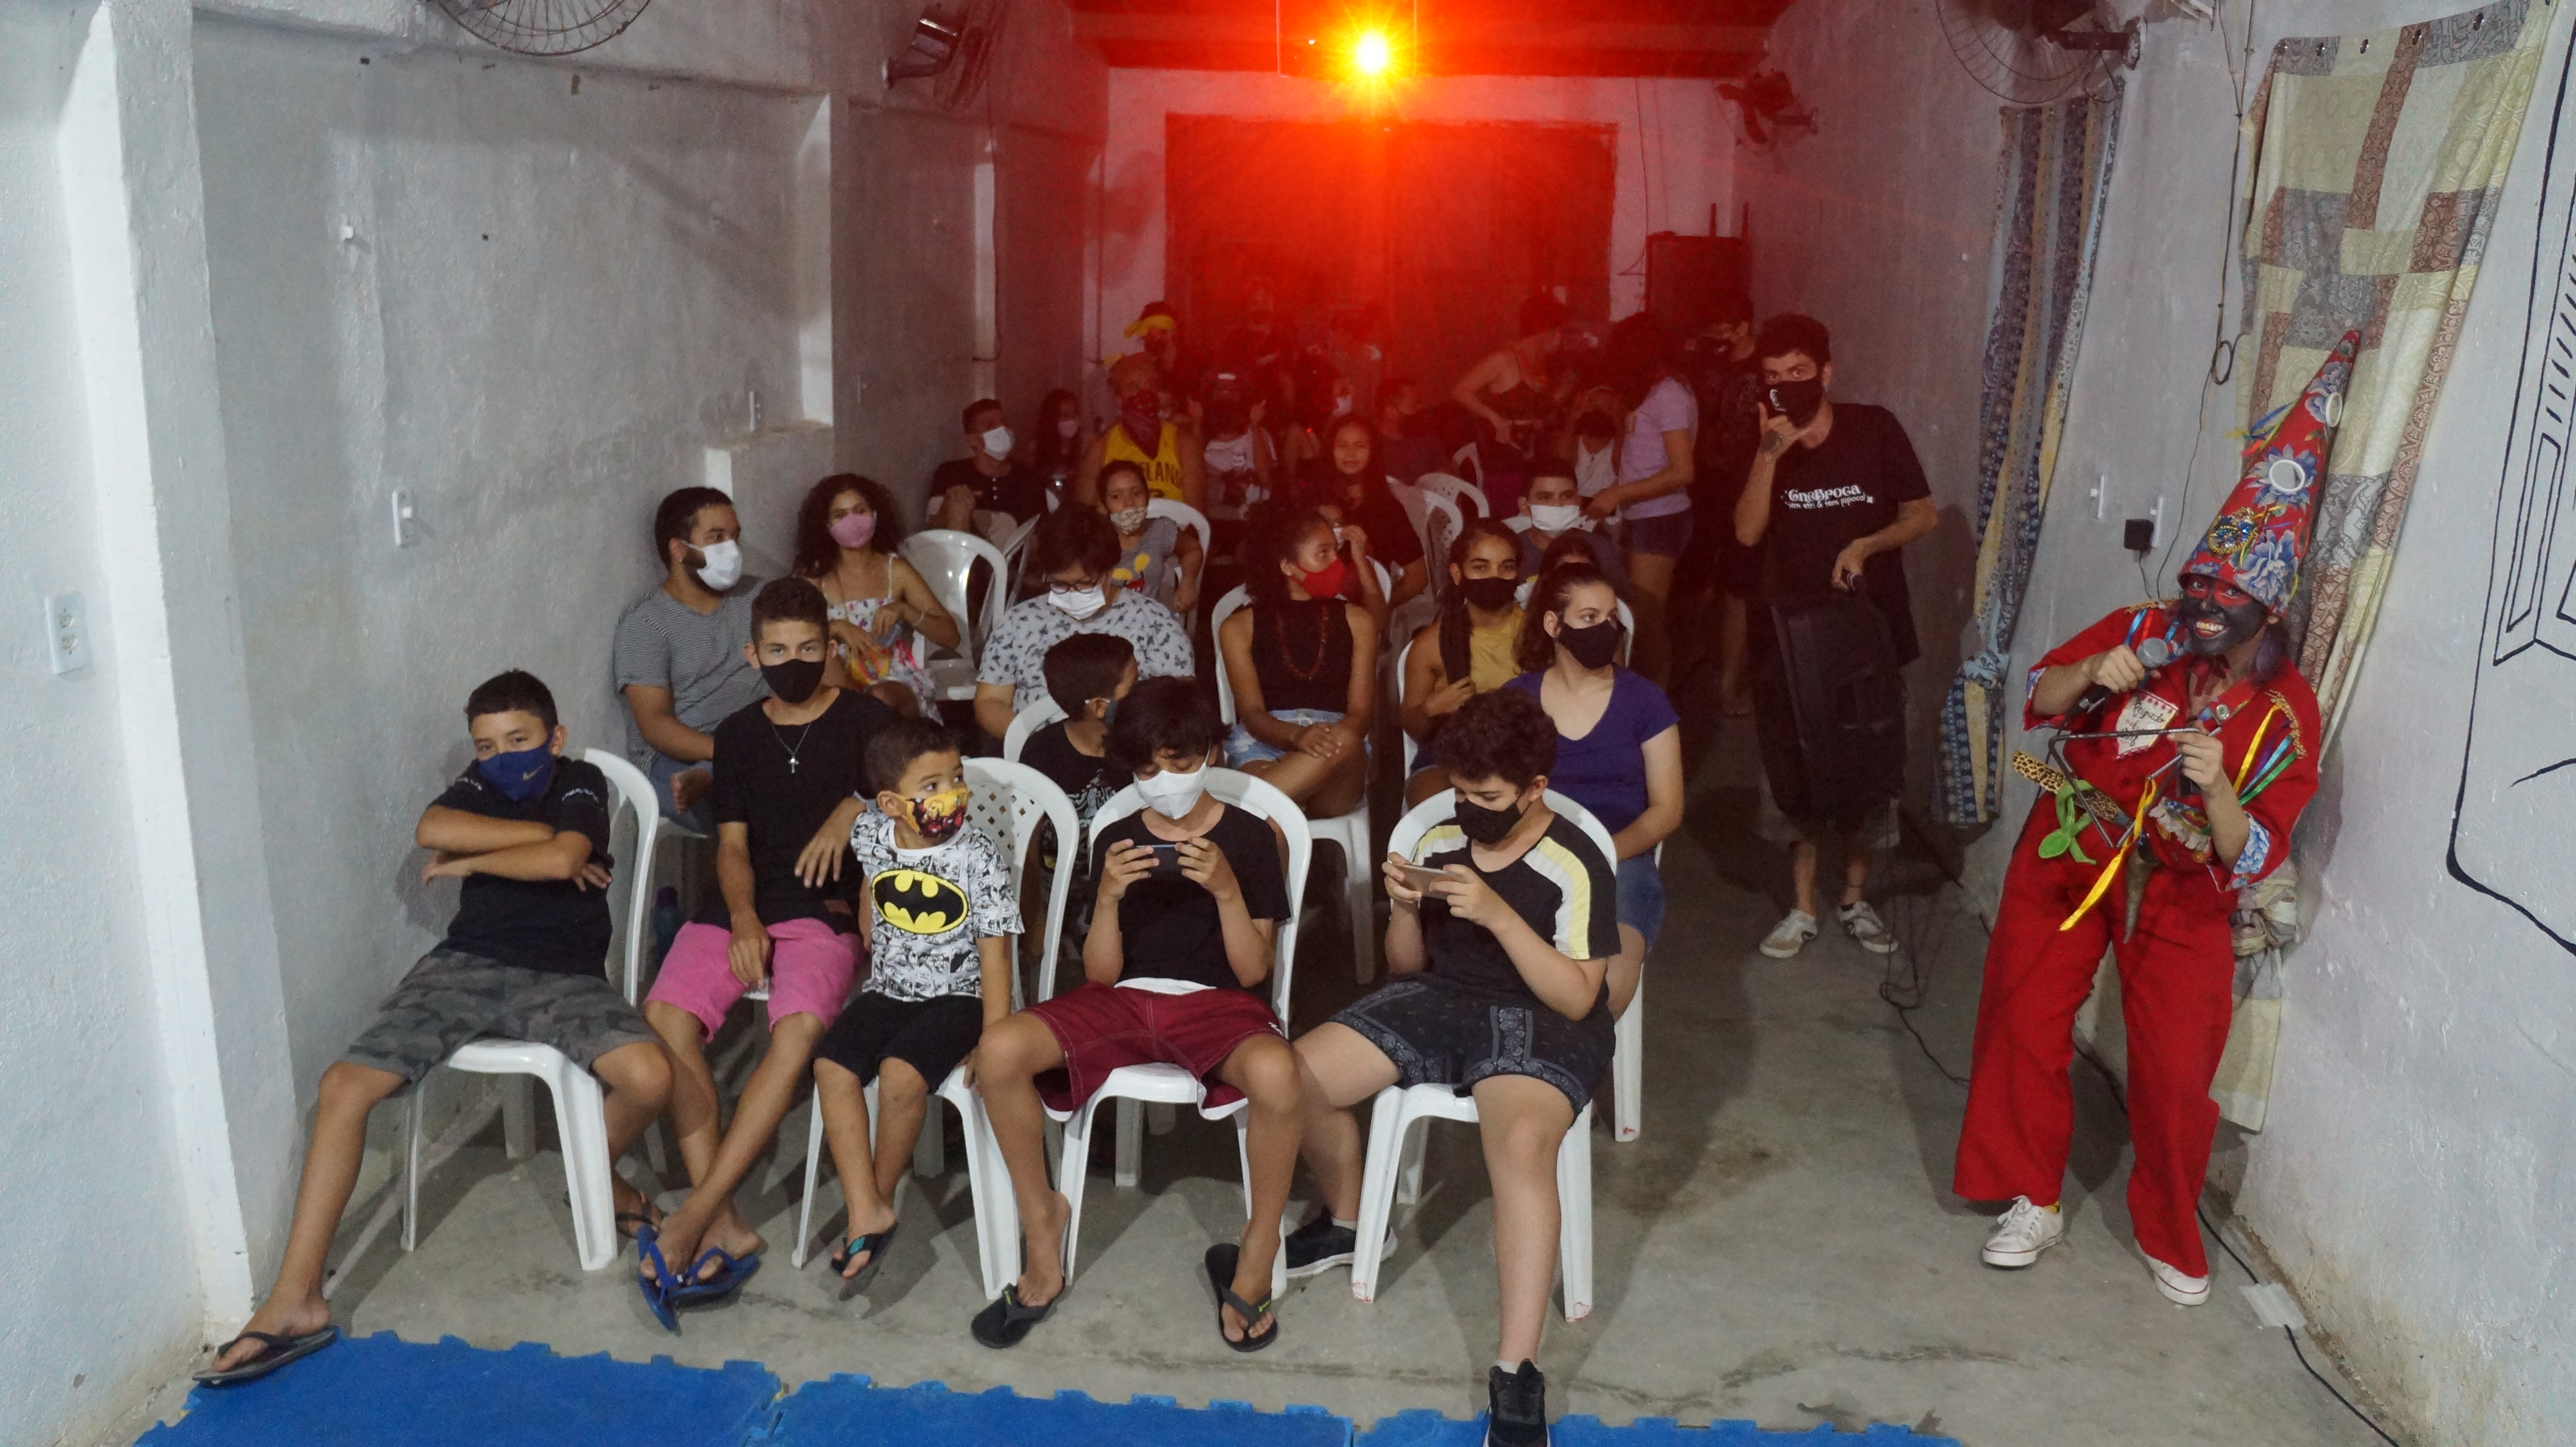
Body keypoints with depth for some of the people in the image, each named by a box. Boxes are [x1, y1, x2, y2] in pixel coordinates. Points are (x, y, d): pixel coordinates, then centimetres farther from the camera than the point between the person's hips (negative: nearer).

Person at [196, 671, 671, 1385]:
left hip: (561, 975, -3)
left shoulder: (581, 784, 1)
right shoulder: (480, 785, 13)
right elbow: (431, 830, -10)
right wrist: (540, 833, -11)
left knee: (650, 1076, -29)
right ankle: (296, 1302, -13)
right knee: (344, 1085, -17)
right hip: (467, 964, 3)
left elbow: (562, 859, -20)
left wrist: (468, 861, -5)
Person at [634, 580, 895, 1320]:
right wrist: (742, 918, -6)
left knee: (799, 1029, -33)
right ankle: (725, 1226, -24)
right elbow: (732, 844, 12)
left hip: (827, 908, -3)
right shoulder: (737, 735, 18)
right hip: (744, 905, 3)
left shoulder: (865, 719, 10)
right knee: (665, 1017, -26)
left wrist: (855, 808, -11)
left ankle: (689, 1223, -29)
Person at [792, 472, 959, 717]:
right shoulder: (817, 576, 4)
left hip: (898, 686, -2)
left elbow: (951, 636, -1)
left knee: (880, 699, -36)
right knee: (821, 653, -30)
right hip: (841, 685, 2)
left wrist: (904, 610, -18)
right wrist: (836, 628, -22)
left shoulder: (896, 571, 3)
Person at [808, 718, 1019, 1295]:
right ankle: (866, 1212, -17)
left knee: (901, 1074, -28)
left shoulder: (980, 858, -15)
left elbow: (994, 950, -15)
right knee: (832, 1068, -19)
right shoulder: (871, 834, -3)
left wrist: (994, 1042, -19)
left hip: (956, 996, -4)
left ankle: (883, 1192, -2)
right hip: (887, 990, 5)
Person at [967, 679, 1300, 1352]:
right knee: (998, 1051, -27)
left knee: (1276, 1073, -39)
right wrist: (1109, 897, -13)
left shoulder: (1247, 836, 2)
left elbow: (1252, 972, -3)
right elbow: (1100, 974, 4)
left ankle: (1256, 1255, -14)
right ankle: (1043, 1229, -5)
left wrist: (1226, 890, -18)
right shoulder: (1116, 840, 9)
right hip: (1124, 996, 3)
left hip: (1216, 999, -2)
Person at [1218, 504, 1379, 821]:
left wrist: (1329, 737, -19)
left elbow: (1361, 711, 7)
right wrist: (1296, 736, -25)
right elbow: (1251, 713, -1)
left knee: (1343, 742, -38)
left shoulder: (1356, 622, 18)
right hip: (1262, 748, -2)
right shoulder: (1239, 628, 12)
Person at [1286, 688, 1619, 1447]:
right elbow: (1407, 968, 12)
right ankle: (1346, 1222, 14)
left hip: (1539, 1022, -5)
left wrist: (1498, 913, -25)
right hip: (1440, 1001, 6)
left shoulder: (1575, 865, -11)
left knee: (1521, 1143, -37)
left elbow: (1577, 998, -16)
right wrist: (1405, 908, -11)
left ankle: (1517, 1373, -33)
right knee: (1298, 1076, -15)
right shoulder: (1439, 842, 3)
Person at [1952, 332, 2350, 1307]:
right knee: (2025, 1025, 7)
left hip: (2182, 897, -2)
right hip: (2069, 855, 2)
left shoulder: (2286, 715, -16)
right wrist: (2090, 676, -23)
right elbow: (2038, 700, -2)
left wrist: (2220, 793, -38)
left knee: (2176, 1072, -2)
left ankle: (2169, 1233, 24)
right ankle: (2034, 1200, 26)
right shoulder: (2144, 633, -12)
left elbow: (2251, 856, -18)